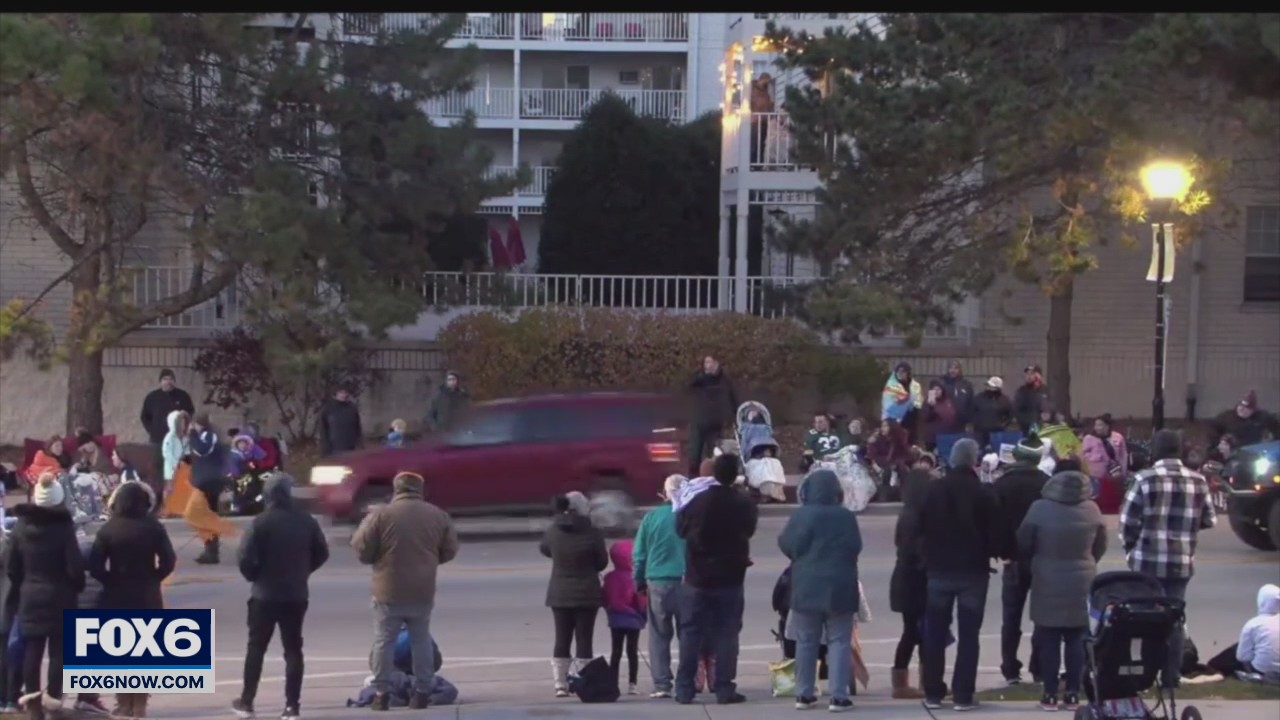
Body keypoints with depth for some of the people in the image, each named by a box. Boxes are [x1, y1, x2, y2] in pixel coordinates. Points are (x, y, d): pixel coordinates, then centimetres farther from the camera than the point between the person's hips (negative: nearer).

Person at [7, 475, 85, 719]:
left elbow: (11, 566, 4)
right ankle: (53, 695, -5)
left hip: (30, 596, 4)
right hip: (59, 596, -4)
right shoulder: (63, 527, -14)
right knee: (59, 648, 1)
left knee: (32, 649, 8)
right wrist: (77, 587, 4)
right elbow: (75, 566, -14)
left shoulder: (21, 527, 1)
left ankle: (32, 696, 4)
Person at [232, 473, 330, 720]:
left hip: (265, 594, -3)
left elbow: (246, 558, -17)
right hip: (296, 595, 3)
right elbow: (322, 553, 5)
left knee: (256, 647, 10)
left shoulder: (261, 522, -13)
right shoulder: (306, 521, 0)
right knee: (293, 649, 7)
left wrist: (254, 576, 2)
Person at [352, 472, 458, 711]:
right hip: (423, 591, 3)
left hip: (389, 592, -3)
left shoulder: (382, 515, -10)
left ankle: (381, 694, 6)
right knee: (421, 640, 14)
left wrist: (365, 524, 14)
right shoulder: (438, 516, 0)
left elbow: (362, 550, -6)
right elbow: (449, 551, 7)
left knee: (384, 641, 7)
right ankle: (422, 692, 14)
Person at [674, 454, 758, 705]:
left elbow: (681, 528, 4)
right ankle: (724, 689, 1)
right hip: (730, 579, 0)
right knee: (726, 634, 5)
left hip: (698, 578, 0)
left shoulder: (698, 501, -11)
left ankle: (684, 689, 5)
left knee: (691, 632, 7)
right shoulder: (743, 504, -9)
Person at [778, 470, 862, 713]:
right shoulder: (847, 517, -5)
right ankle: (839, 696, -4)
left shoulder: (801, 516, -8)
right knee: (839, 642, 2)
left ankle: (804, 694, 13)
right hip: (839, 587, 0)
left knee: (806, 641, 11)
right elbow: (856, 548, 2)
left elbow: (787, 545, -4)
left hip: (807, 587, 0)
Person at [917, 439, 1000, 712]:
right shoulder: (983, 493, -9)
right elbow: (994, 534, -7)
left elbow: (921, 528, 2)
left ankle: (933, 693, 9)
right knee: (968, 635, 2)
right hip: (973, 571, -2)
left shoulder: (934, 490, 0)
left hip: (939, 569, 2)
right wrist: (991, 552, 12)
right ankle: (963, 695, -2)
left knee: (935, 634, 10)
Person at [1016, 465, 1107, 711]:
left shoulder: (1040, 509, -12)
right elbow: (1100, 546, 7)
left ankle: (1050, 695, 4)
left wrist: (1033, 566, 16)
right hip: (1081, 582, 2)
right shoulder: (1092, 510, -5)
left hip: (1047, 582, -2)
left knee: (1049, 640, 5)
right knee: (1076, 640, 9)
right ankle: (1073, 694, 9)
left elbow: (1023, 544, -4)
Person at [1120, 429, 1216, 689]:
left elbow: (1128, 521, -7)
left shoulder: (1145, 479, -8)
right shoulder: (1198, 481, 2)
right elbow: (1209, 520, 8)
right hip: (1182, 562, 3)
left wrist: (1131, 547, 11)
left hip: (1148, 561, -3)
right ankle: (1171, 677, 10)